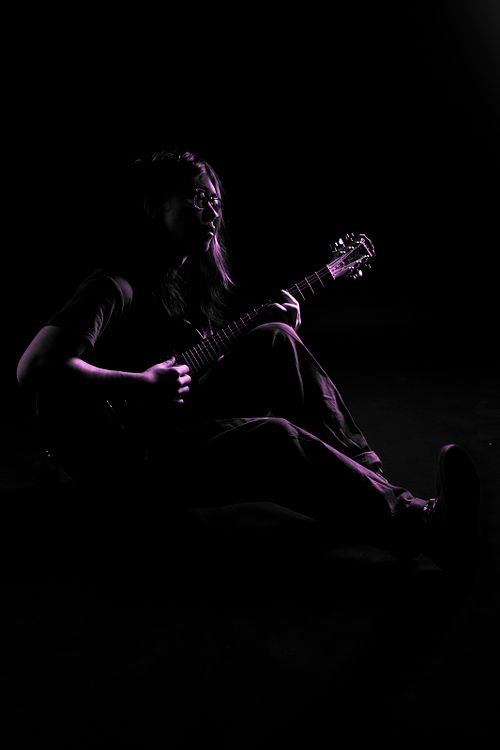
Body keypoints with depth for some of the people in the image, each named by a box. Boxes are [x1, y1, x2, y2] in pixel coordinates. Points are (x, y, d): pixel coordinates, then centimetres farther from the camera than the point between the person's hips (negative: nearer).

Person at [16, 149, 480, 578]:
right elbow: (33, 368, -24)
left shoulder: (189, 278, 13)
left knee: (273, 340, -8)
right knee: (275, 437, -32)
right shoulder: (116, 287, -14)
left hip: (187, 423, 8)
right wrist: (141, 386, -26)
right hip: (129, 460, -8)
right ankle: (418, 525, -27)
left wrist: (278, 335, 1)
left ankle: (370, 474, -11)